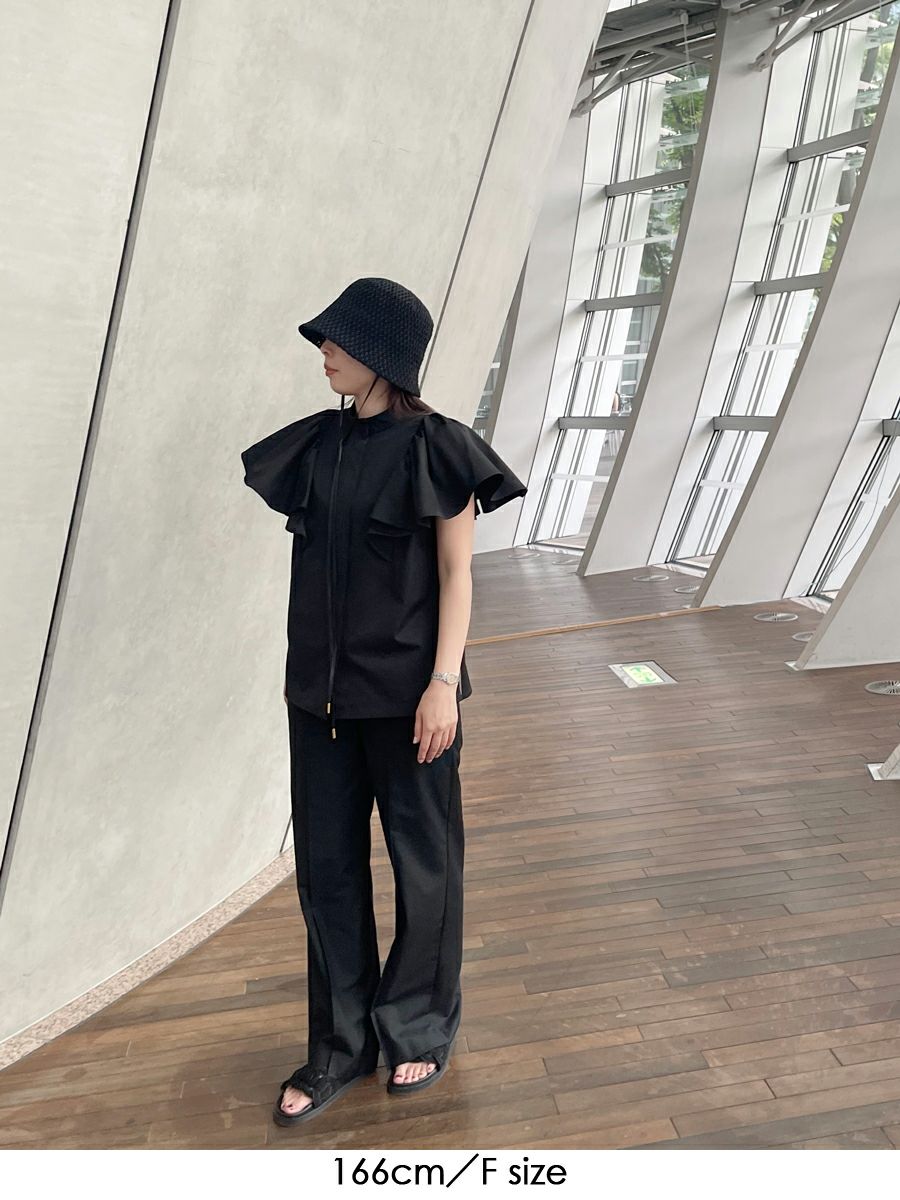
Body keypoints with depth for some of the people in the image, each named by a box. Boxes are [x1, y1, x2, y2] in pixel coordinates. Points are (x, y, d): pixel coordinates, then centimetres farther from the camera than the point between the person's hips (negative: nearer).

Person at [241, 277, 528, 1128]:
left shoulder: (434, 446, -8)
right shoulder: (318, 443, 8)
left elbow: (457, 573, -8)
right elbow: (312, 561, 12)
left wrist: (444, 682, -15)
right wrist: (301, 671, 13)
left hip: (405, 684, -5)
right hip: (321, 686, 6)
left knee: (421, 859, 11)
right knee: (326, 863, 11)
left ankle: (420, 1029, 33)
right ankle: (342, 1045, 30)